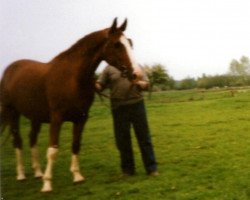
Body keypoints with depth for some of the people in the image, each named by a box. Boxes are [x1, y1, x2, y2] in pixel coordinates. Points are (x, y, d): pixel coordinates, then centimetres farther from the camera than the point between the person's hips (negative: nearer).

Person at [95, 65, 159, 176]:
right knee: (122, 140, 6)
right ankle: (127, 169, 20)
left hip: (137, 105, 0)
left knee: (144, 138, 5)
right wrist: (92, 86, -20)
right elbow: (99, 86, 3)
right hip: (118, 108, 0)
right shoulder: (109, 68, 5)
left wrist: (138, 82, -16)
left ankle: (151, 168, 13)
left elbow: (146, 84, 5)